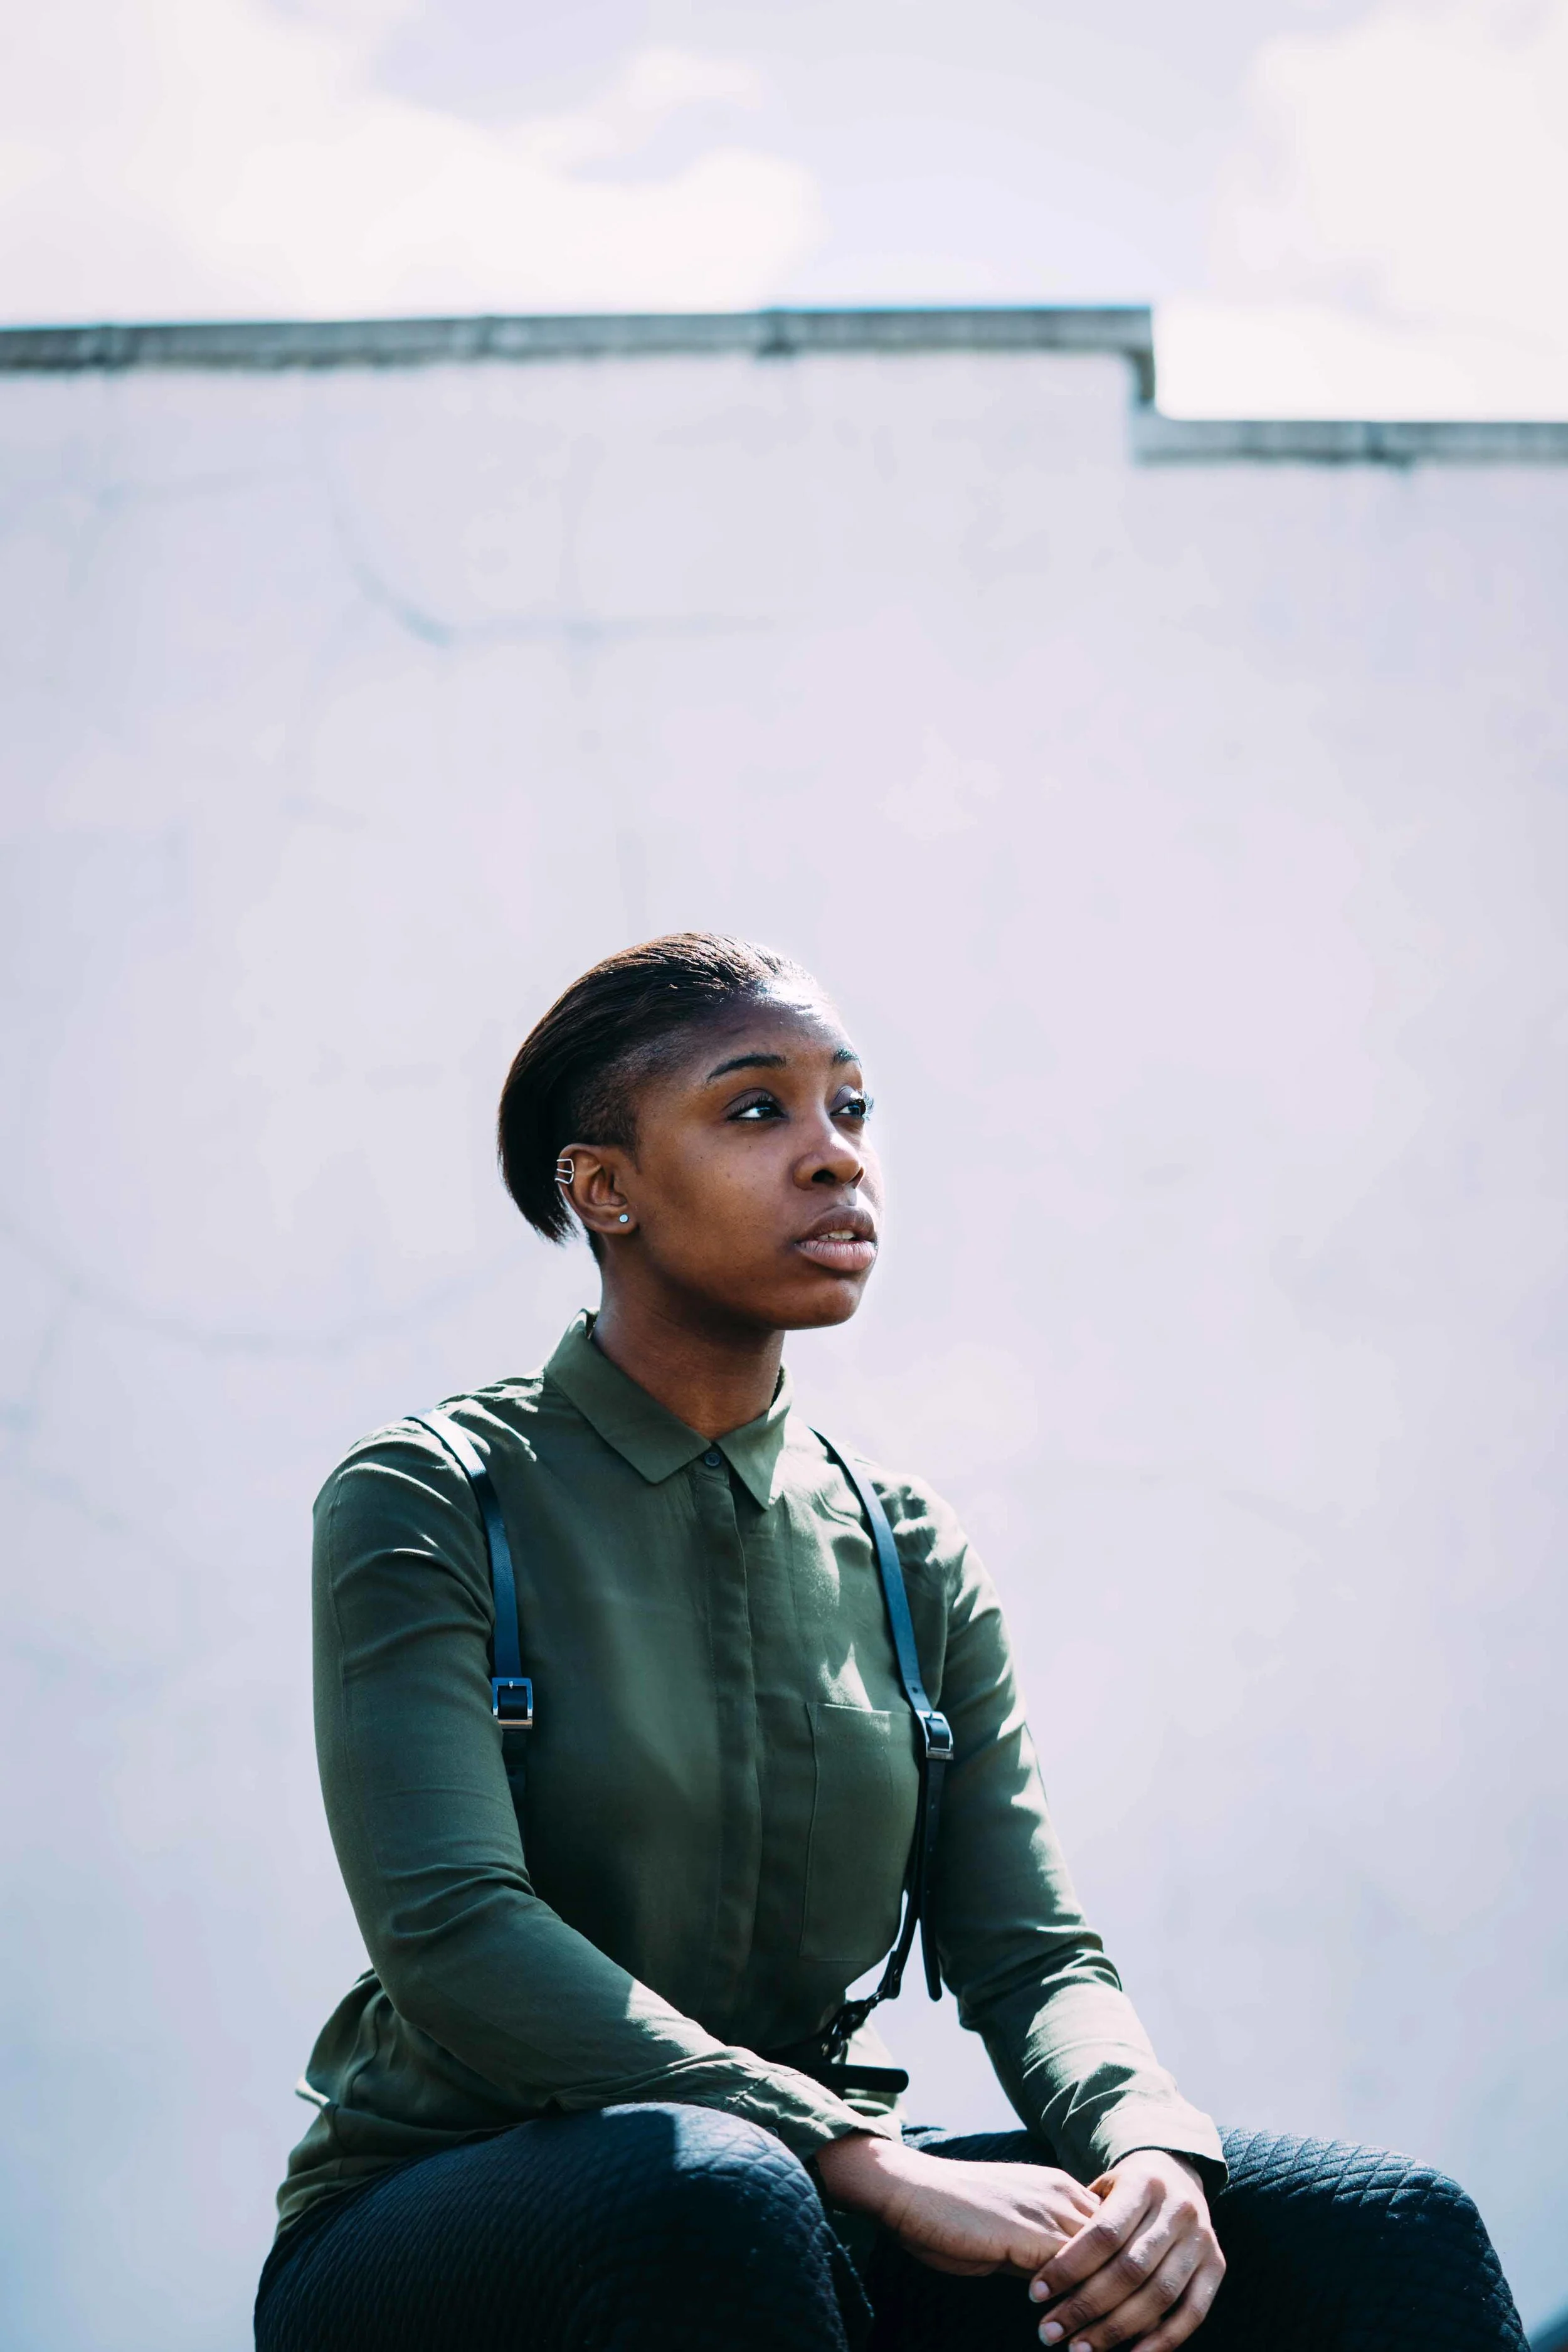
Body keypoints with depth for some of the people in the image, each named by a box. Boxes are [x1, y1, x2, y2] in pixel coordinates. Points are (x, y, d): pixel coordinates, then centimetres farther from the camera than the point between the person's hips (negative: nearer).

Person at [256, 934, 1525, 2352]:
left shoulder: (910, 1553, 10)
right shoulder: (428, 1502, -6)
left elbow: (1030, 1952, 4)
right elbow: (454, 1934, -19)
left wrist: (1152, 2150, -20)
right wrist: (874, 2160, -26)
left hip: (800, 2216, 4)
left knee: (1389, 2230, -17)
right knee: (709, 2186, -39)